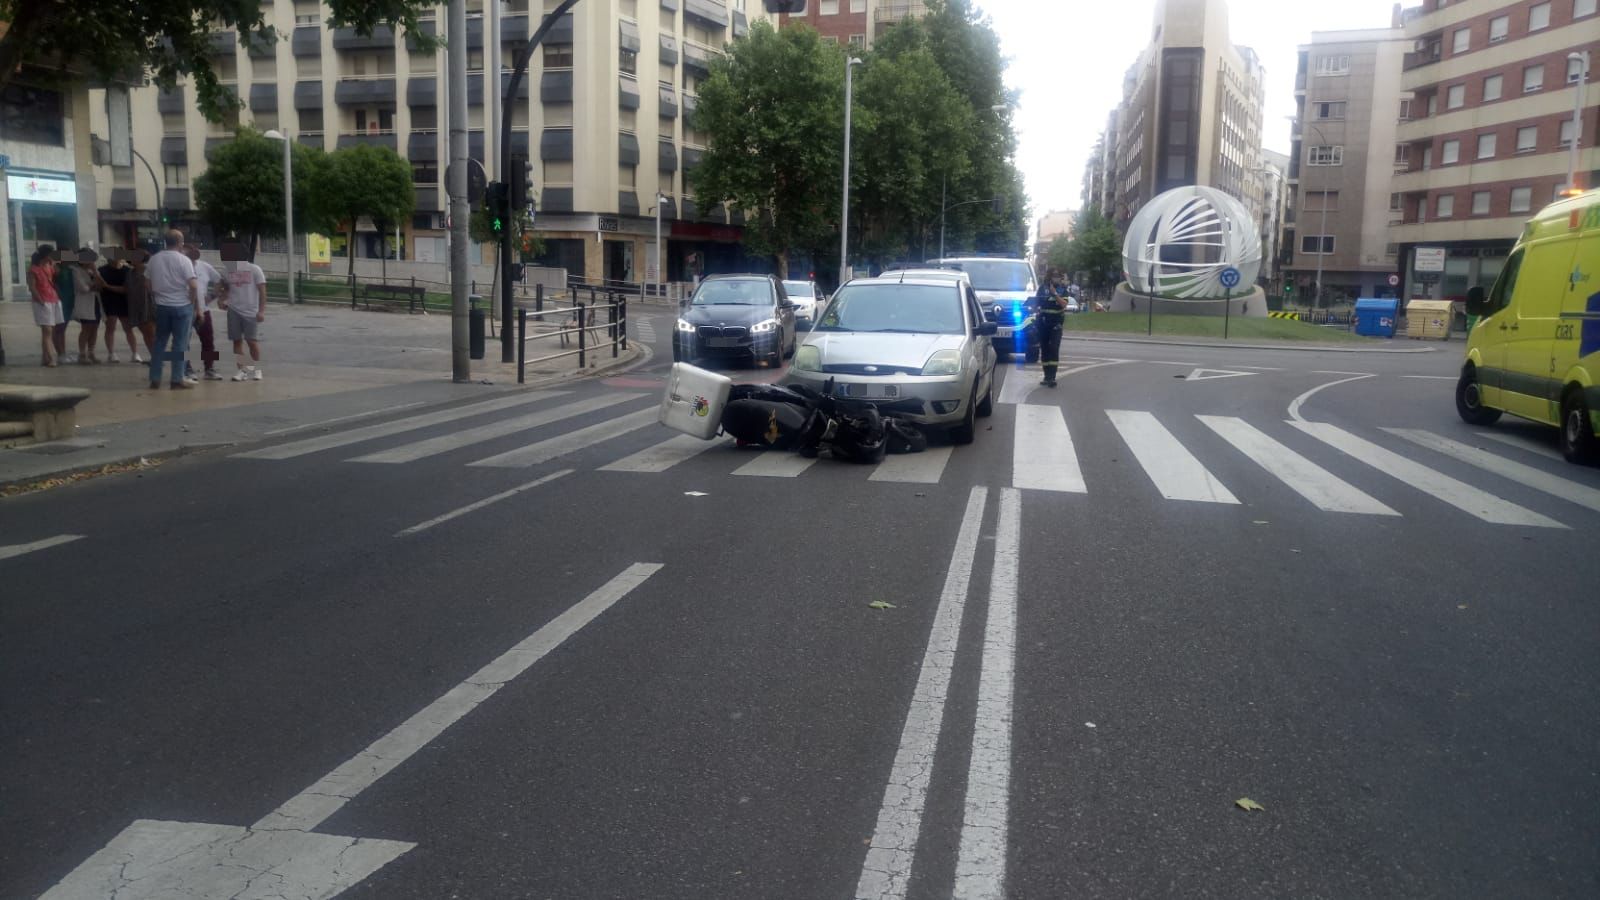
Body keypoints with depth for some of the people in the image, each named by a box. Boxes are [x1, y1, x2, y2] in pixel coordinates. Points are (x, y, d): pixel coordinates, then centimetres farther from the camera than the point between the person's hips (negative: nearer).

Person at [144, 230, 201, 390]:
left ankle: (155, 379, 14)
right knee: (180, 344, 1)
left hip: (162, 306, 4)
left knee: (159, 342, 13)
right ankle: (177, 380, 2)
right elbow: (193, 286, -15)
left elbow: (148, 283, 9)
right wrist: (197, 307, -5)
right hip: (182, 306, -4)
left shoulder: (154, 259, 4)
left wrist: (156, 298, 20)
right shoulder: (183, 260, -10)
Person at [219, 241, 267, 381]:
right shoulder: (229, 272, 8)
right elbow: (228, 290, 20)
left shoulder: (254, 270, -5)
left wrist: (261, 311, -11)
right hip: (234, 311, 4)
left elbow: (262, 291, -5)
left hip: (251, 312, -4)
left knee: (252, 341, -2)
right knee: (237, 340, 4)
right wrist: (225, 300, -1)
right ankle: (241, 370, 10)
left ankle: (256, 369, 14)